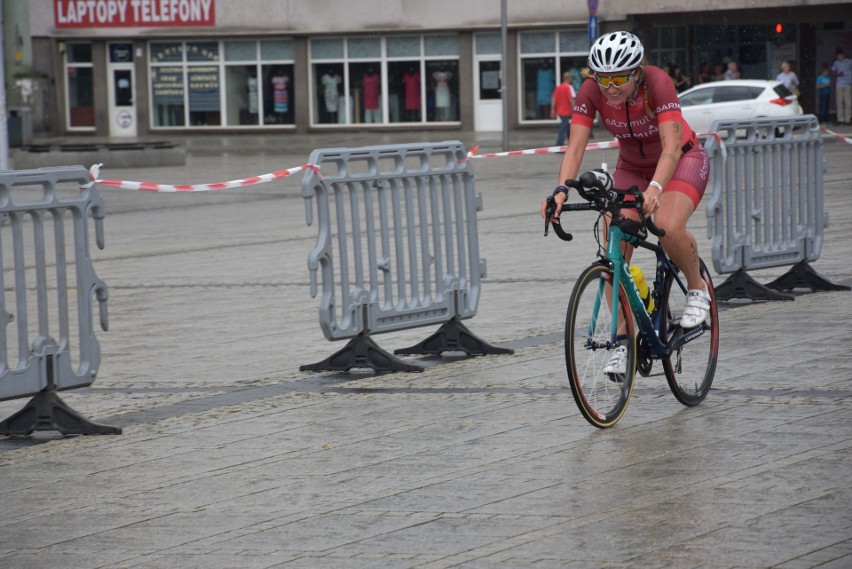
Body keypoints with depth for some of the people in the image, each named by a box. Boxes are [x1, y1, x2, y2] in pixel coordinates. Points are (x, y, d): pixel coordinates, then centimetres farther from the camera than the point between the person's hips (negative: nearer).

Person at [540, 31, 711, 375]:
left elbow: (671, 146, -41)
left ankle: (697, 291, -5)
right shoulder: (592, 92, -22)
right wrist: (561, 190, -45)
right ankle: (623, 342, -3)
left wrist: (655, 188, -58)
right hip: (631, 168, 4)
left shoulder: (657, 83, -32)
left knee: (668, 227, -33)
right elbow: (575, 147, -27)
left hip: (682, 160, -4)